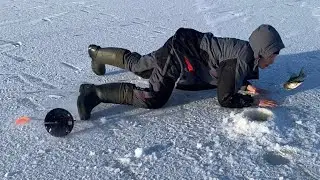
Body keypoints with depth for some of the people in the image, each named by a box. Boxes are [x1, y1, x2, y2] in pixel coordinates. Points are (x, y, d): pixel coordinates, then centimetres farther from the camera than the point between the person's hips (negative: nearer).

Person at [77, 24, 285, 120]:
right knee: (152, 99, -21)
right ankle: (94, 92, -19)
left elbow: (227, 75, 20)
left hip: (182, 47, 10)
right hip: (179, 54, -10)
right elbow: (225, 99, -23)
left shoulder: (246, 49, 5)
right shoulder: (243, 59, -23)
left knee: (136, 64, 26)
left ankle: (97, 53, 44)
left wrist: (246, 84, 6)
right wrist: (255, 101, -14)